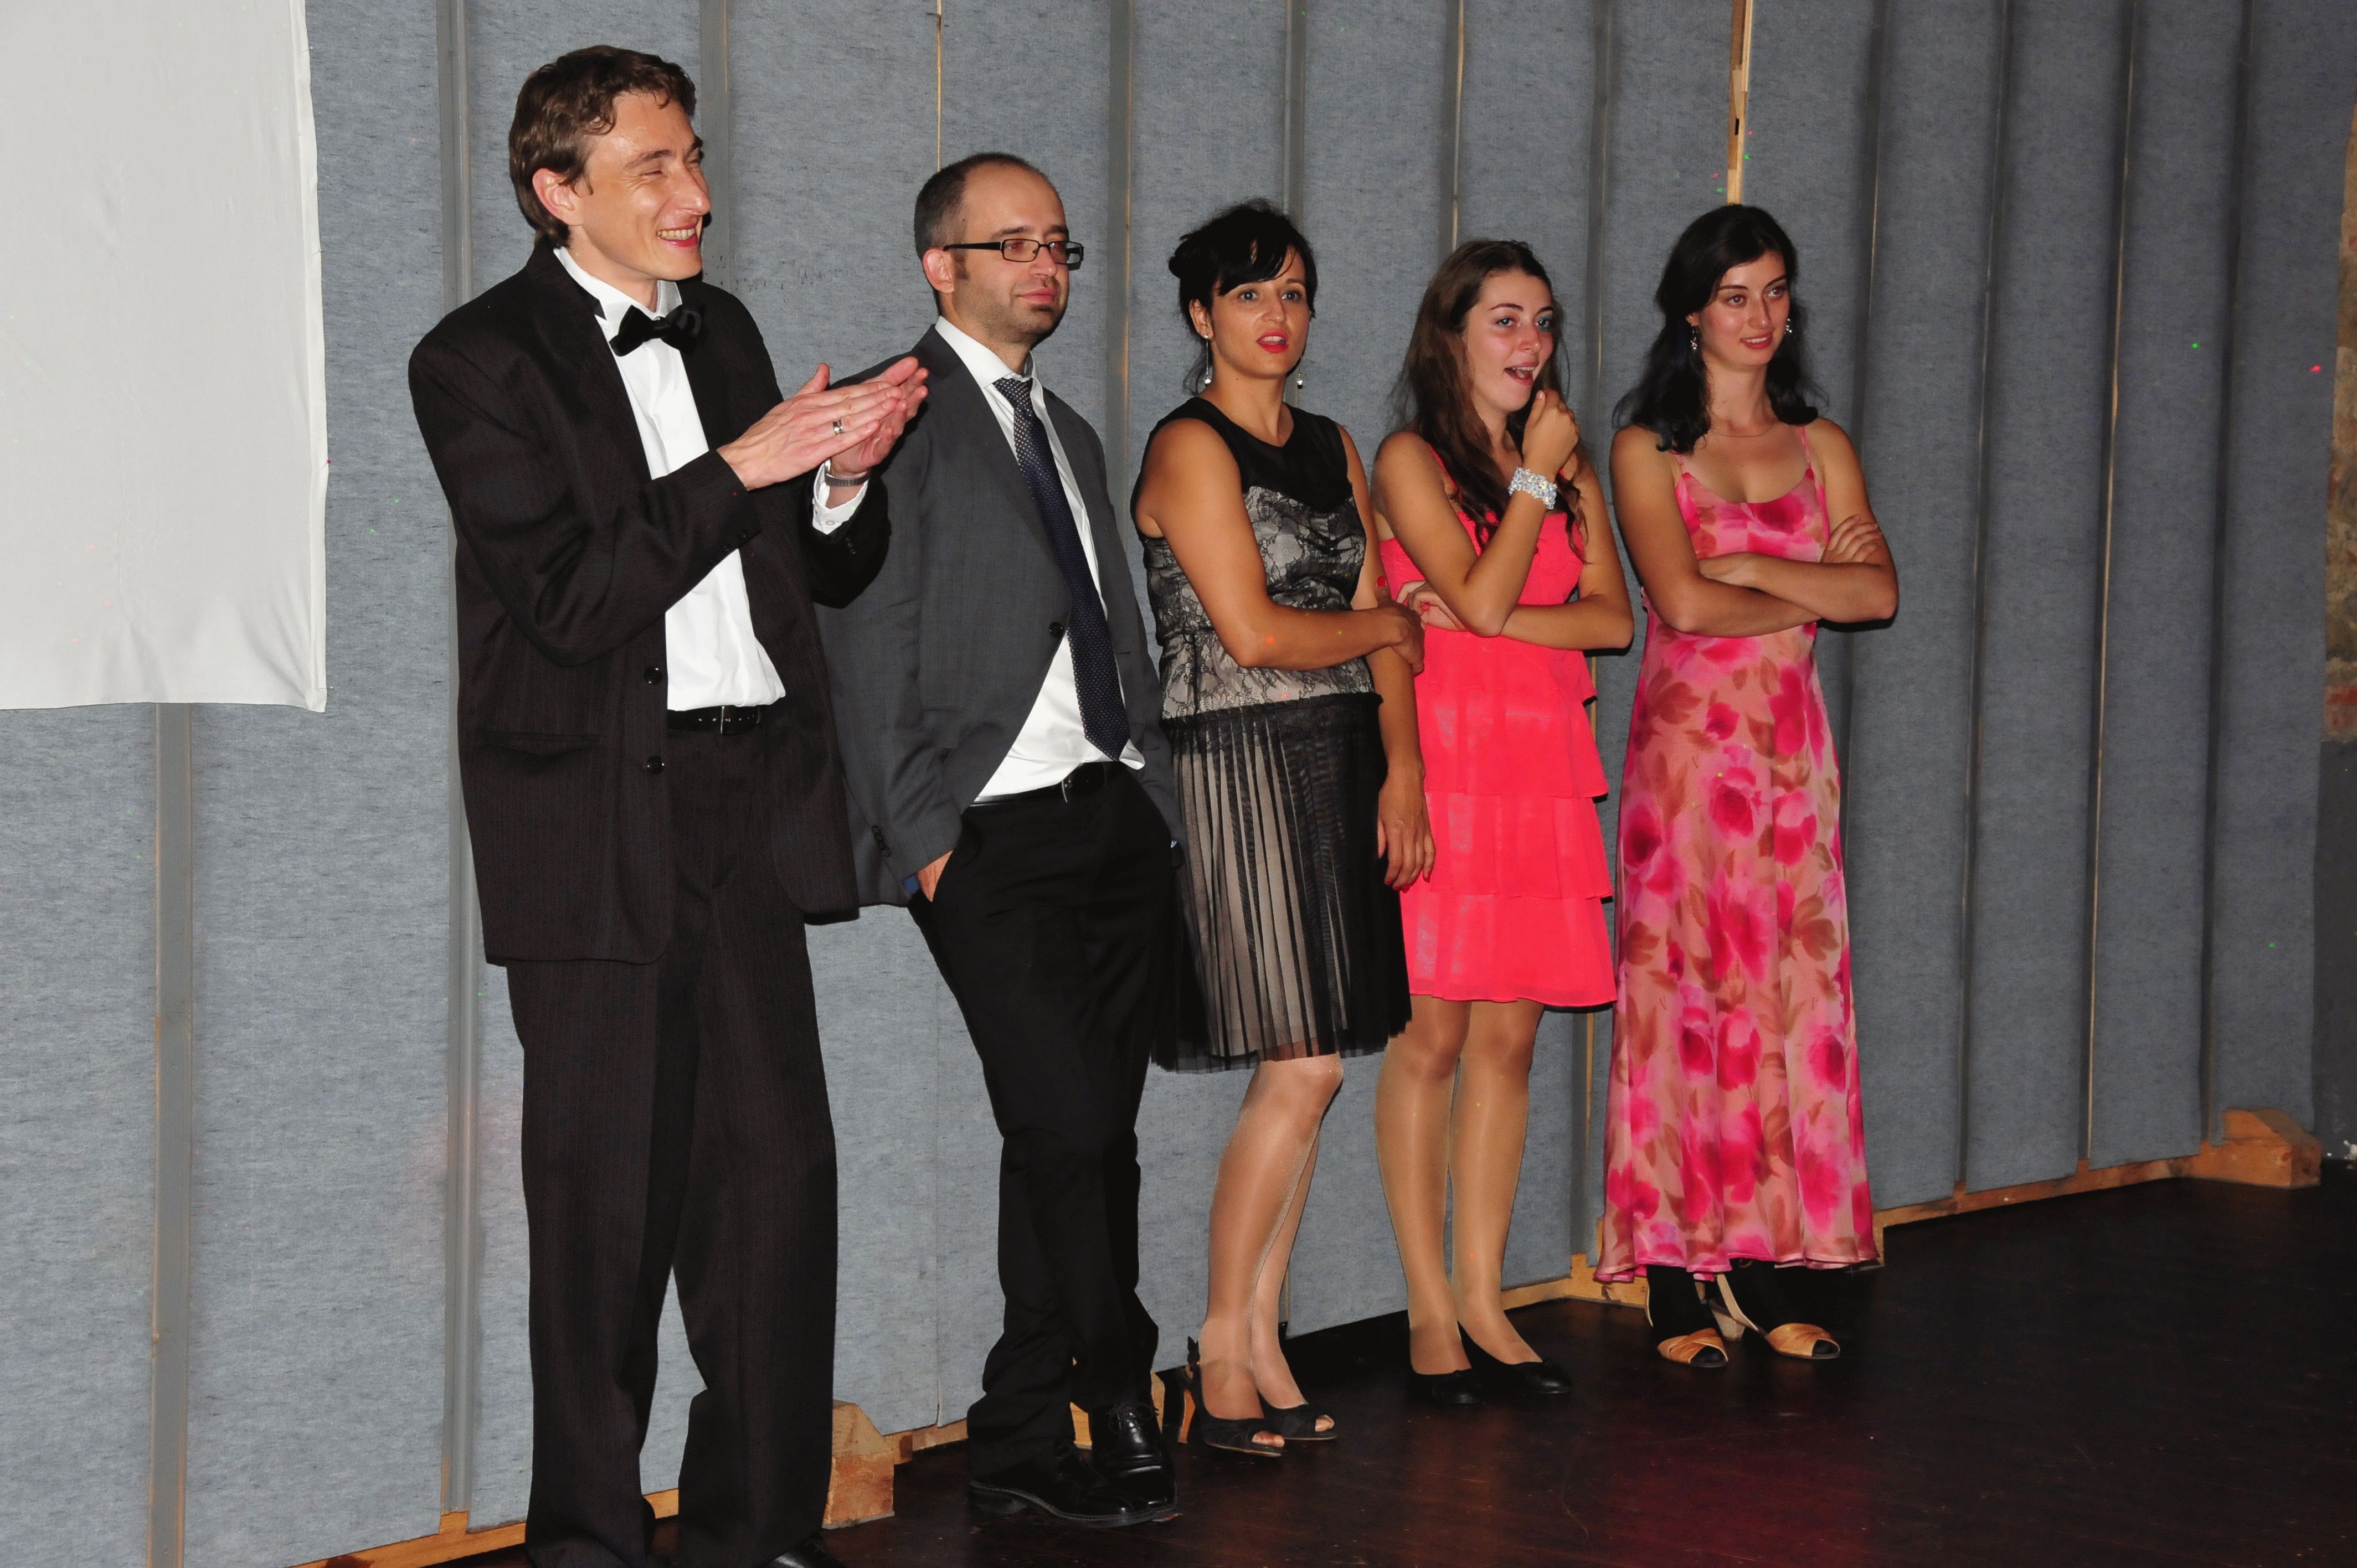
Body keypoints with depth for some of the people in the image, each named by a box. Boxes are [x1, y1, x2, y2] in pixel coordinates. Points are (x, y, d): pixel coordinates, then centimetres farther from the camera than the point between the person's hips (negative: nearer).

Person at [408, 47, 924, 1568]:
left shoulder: (721, 332, 15)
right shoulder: (481, 359, -5)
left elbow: (827, 575, 19)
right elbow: (569, 598, -14)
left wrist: (844, 475, -2)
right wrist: (738, 469, -17)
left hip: (747, 809, 6)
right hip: (599, 825, -5)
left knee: (778, 1167, 3)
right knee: (609, 1195, 1)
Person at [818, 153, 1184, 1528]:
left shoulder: (1071, 434, 23)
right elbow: (873, 652, -8)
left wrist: (1155, 807, 13)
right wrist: (926, 838, -13)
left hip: (1116, 824, 7)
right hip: (992, 839, -7)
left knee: (1070, 1142, 6)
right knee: (1074, 1129, -12)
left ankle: (1022, 1442, 13)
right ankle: (1120, 1420, 1)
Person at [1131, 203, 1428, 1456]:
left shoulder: (1332, 448, 17)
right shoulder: (1192, 448, -6)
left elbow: (1382, 628, 14)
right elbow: (1252, 632, -13)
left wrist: (1402, 763, 1)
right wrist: (1384, 628, 1)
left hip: (1341, 770, 7)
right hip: (1239, 770, -7)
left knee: (1308, 1070, 5)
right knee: (1303, 1067, -10)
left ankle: (1257, 1340, 13)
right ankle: (1222, 1346, 2)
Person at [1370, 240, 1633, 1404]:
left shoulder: (1568, 465, 17)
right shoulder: (1411, 460, -1)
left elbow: (1610, 617, 6)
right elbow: (1479, 596, -13)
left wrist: (1488, 621, -8)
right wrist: (1533, 478, -3)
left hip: (1541, 769, 5)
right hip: (1442, 761, -5)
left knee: (1508, 1037, 5)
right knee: (1431, 1038, -4)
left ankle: (1483, 1298, 11)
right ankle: (1430, 1309, 3)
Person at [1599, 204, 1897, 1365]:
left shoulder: (1820, 447, 13)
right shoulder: (1648, 447, 1)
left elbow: (1880, 592, 0)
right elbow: (1681, 600, -13)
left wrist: (1749, 568, -8)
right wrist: (1814, 591, -2)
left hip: (1792, 744, 4)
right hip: (1686, 739, -4)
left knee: (1789, 990, 2)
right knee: (1684, 987, -4)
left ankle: (1764, 1275, 8)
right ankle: (1675, 1285, 1)